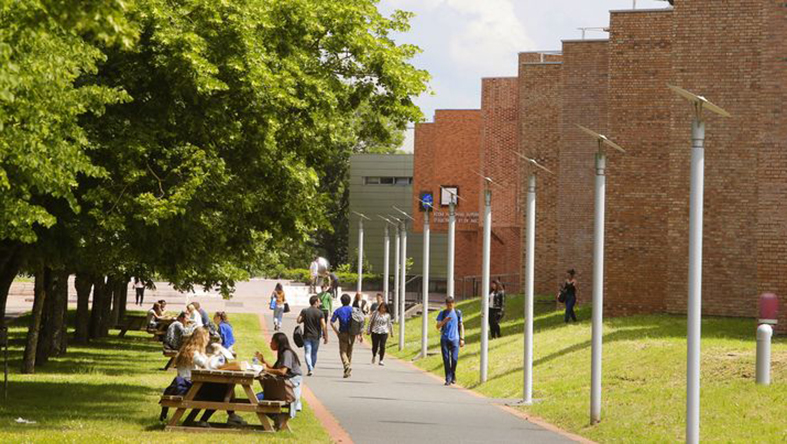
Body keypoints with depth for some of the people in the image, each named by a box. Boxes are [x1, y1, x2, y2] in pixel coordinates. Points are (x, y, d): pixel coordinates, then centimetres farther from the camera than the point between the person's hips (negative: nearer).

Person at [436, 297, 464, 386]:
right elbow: (438, 326, 1)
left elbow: (461, 326, 11)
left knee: (454, 359, -8)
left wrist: (462, 338, 5)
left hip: (455, 339, -1)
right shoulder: (442, 313, 6)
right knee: (446, 359, -2)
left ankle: (453, 376, 14)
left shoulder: (458, 313, 8)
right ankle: (448, 379, 4)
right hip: (444, 339, 1)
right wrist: (444, 321, -17)